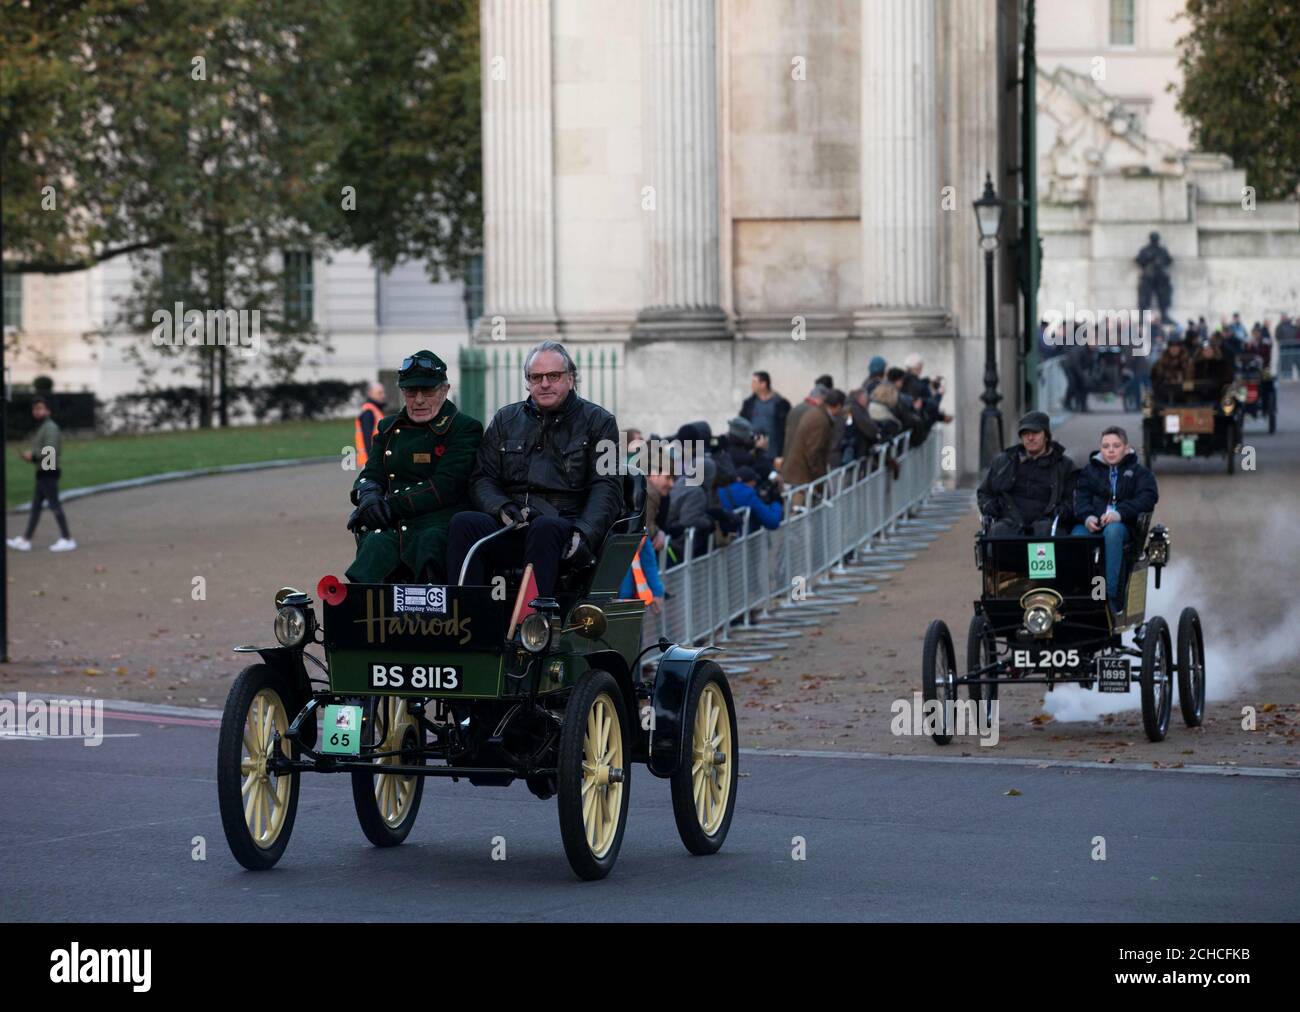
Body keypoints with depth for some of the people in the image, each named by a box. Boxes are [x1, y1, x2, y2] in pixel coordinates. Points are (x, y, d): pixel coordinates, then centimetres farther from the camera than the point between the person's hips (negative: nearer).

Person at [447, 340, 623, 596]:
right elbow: (481, 479, 14)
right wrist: (501, 508, -10)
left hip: (564, 529, -3)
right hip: (510, 529, 3)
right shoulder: (505, 420, 21)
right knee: (464, 523, -27)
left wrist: (584, 534, -19)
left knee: (544, 527, -38)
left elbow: (606, 487, -1)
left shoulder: (598, 422, 11)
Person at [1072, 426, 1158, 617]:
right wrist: (1087, 517, -15)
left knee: (1112, 530, -39)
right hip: (1091, 524, 2)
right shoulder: (1090, 470, 26)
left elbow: (1148, 497, 1)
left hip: (1123, 525, -2)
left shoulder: (1138, 472, 20)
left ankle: (1111, 596, -42)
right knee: (1077, 537, -35)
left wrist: (1120, 513, -18)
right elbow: (1081, 497, 9)